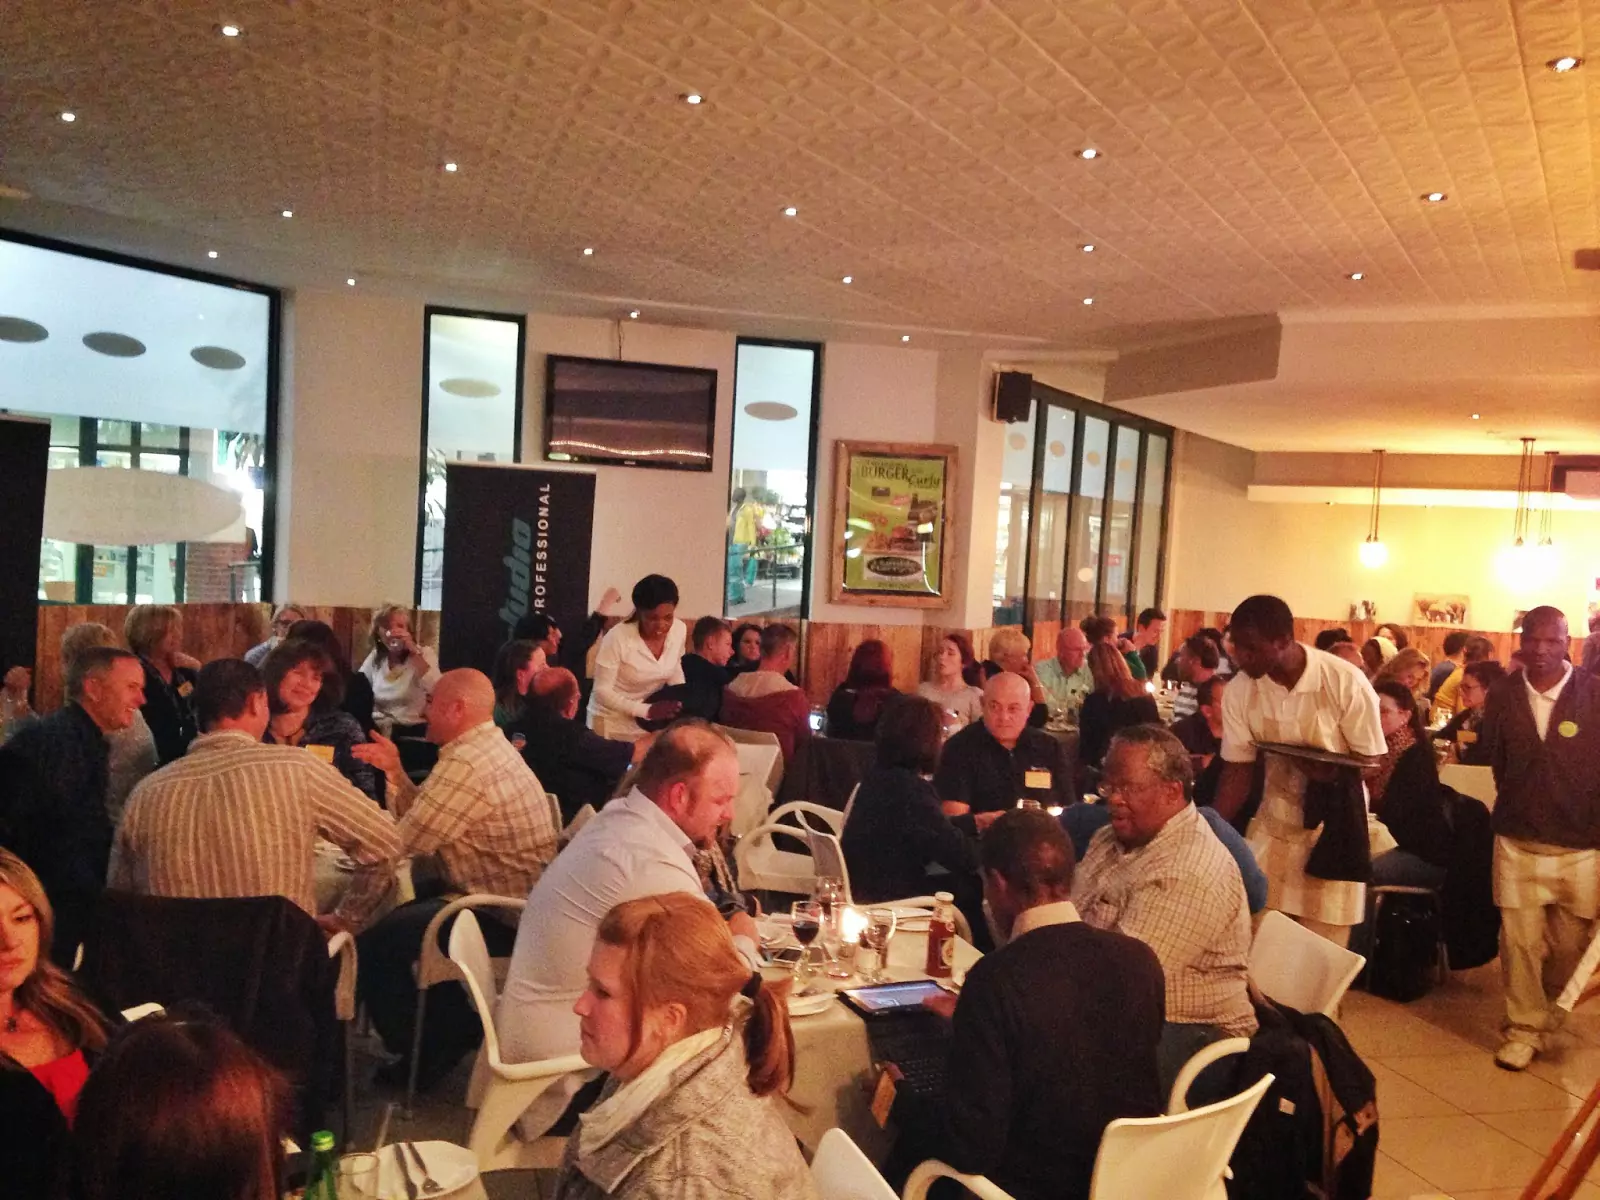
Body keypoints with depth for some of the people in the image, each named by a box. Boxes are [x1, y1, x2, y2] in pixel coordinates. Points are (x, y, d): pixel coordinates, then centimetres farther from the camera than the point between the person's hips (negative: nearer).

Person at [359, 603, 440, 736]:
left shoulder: (424, 654, -4)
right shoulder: (375, 657, 10)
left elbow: (436, 689, -23)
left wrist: (414, 651, -23)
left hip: (411, 729, -4)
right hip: (378, 726, 4)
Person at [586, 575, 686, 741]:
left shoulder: (679, 630, -11)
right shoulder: (618, 638, -24)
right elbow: (602, 691, -20)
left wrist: (682, 702, -8)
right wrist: (647, 710, -28)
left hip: (649, 721, 4)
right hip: (611, 721, -4)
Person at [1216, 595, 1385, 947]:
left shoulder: (1346, 682, -20)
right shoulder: (1238, 690, -11)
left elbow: (1371, 762, -11)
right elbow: (1237, 770, -5)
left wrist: (1326, 768, -30)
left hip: (1333, 823, -3)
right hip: (1273, 822, 3)